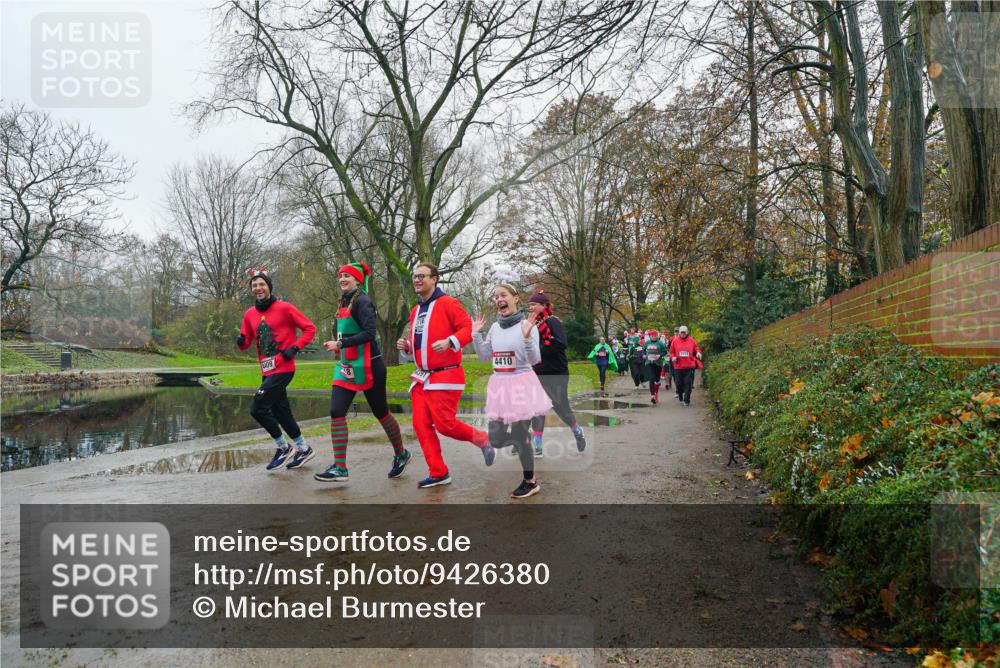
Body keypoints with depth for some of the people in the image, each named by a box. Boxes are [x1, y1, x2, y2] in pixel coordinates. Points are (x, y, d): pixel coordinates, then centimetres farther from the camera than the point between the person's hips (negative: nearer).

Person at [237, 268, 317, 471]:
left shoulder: (284, 308, -8)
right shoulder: (250, 314, 9)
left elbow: (310, 328, -6)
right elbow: (246, 342, 14)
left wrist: (294, 348, -15)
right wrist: (241, 341, -9)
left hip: (283, 368, -7)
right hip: (267, 371, 7)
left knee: (258, 408, -13)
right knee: (281, 413, 13)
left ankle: (284, 448, 4)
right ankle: (303, 449, 30)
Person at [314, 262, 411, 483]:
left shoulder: (362, 301, -13)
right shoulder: (345, 303, 12)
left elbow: (369, 333, -23)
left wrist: (340, 344, -23)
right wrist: (338, 347, 5)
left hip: (368, 367, -8)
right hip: (346, 367, 8)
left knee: (380, 412, 7)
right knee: (336, 412, -4)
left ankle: (401, 454, 28)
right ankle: (339, 467, -2)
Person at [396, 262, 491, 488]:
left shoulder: (448, 303, -7)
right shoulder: (415, 311, 16)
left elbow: (468, 328, -14)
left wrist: (449, 342, -29)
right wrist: (406, 346, 5)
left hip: (445, 376, -7)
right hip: (422, 378, 8)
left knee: (445, 424, -10)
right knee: (421, 425, 2)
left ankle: (483, 440, 17)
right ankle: (438, 473, 12)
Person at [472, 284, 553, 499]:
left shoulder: (527, 325, -9)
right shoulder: (495, 327, 7)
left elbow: (534, 360, -13)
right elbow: (484, 357, 14)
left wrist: (526, 338, -28)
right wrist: (476, 334, 4)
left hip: (521, 384, -6)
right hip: (499, 385, 6)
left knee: (519, 438, -1)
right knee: (495, 440, 7)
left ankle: (530, 482, 17)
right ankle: (523, 431, 37)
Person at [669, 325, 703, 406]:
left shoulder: (691, 340, 5)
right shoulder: (675, 341, 4)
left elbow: (696, 348, 17)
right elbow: (671, 352, 10)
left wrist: (698, 352, -4)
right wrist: (673, 357, -8)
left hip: (689, 366, 0)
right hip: (678, 366, 1)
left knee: (688, 384, -3)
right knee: (679, 383, 5)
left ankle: (686, 400, 3)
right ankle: (680, 398, 28)